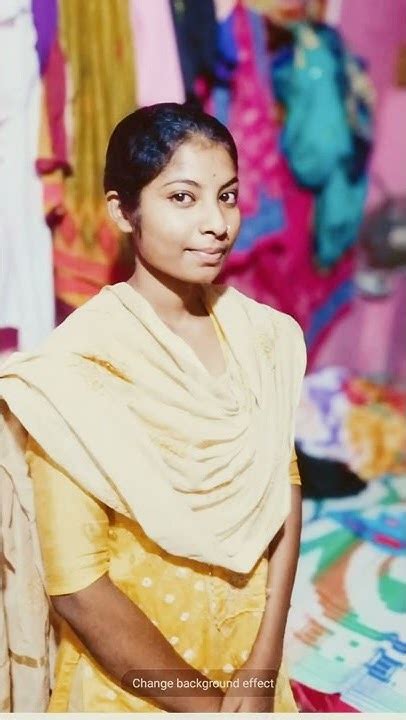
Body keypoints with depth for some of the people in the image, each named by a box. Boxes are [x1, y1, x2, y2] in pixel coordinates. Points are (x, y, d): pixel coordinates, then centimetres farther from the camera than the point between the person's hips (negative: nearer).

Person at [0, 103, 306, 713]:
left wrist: (262, 671, -10)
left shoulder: (261, 335, -8)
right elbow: (77, 587, -21)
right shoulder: (79, 367, -23)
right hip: (133, 681, -4)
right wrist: (207, 704, -12)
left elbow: (286, 488, -3)